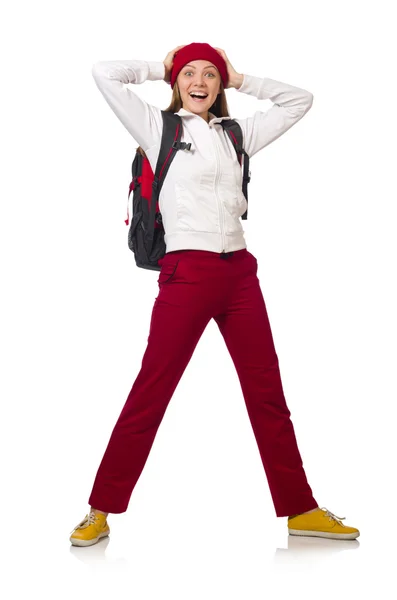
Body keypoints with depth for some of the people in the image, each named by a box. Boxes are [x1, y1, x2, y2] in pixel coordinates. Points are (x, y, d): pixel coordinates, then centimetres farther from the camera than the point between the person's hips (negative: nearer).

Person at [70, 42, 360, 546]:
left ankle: (299, 509, 18)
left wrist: (241, 81, 20)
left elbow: (299, 100, 25)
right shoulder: (159, 127, 7)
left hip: (239, 273, 5)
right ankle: (103, 509, 12)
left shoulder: (237, 133, 18)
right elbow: (105, 74, 0)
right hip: (187, 273, -4)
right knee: (150, 393, -2)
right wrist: (160, 68, 13)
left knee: (268, 392, 8)